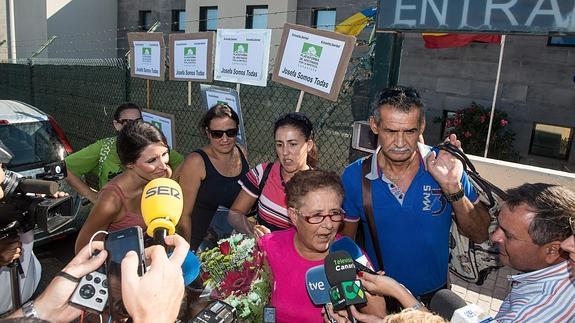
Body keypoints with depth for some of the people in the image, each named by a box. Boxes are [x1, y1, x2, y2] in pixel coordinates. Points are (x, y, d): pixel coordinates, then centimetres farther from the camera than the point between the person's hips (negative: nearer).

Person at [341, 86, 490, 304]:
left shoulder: (443, 166, -15)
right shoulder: (354, 176, -16)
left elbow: (480, 235, -14)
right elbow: (344, 242, -6)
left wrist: (452, 188, -28)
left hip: (434, 294, 1)